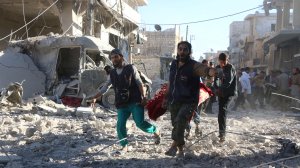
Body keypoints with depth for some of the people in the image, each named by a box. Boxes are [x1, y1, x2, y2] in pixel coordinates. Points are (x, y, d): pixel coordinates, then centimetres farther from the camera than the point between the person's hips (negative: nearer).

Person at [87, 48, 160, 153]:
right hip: (122, 104, 4)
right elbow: (105, 88, 17)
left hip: (135, 102, -4)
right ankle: (124, 146, 14)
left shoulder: (131, 68, 1)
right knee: (120, 126, -4)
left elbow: (139, 83, -1)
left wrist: (143, 97, -10)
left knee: (140, 123, -11)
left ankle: (155, 131, 18)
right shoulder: (112, 73, 13)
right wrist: (94, 97, 9)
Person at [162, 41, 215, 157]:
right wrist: (166, 97, 20)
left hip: (188, 102, -6)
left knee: (180, 122, -27)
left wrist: (213, 71, -60)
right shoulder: (174, 64, 4)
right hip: (174, 102, 6)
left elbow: (205, 70, -37)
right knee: (177, 126, 13)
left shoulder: (194, 66, -15)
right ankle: (180, 150, 30)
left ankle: (174, 146, -10)